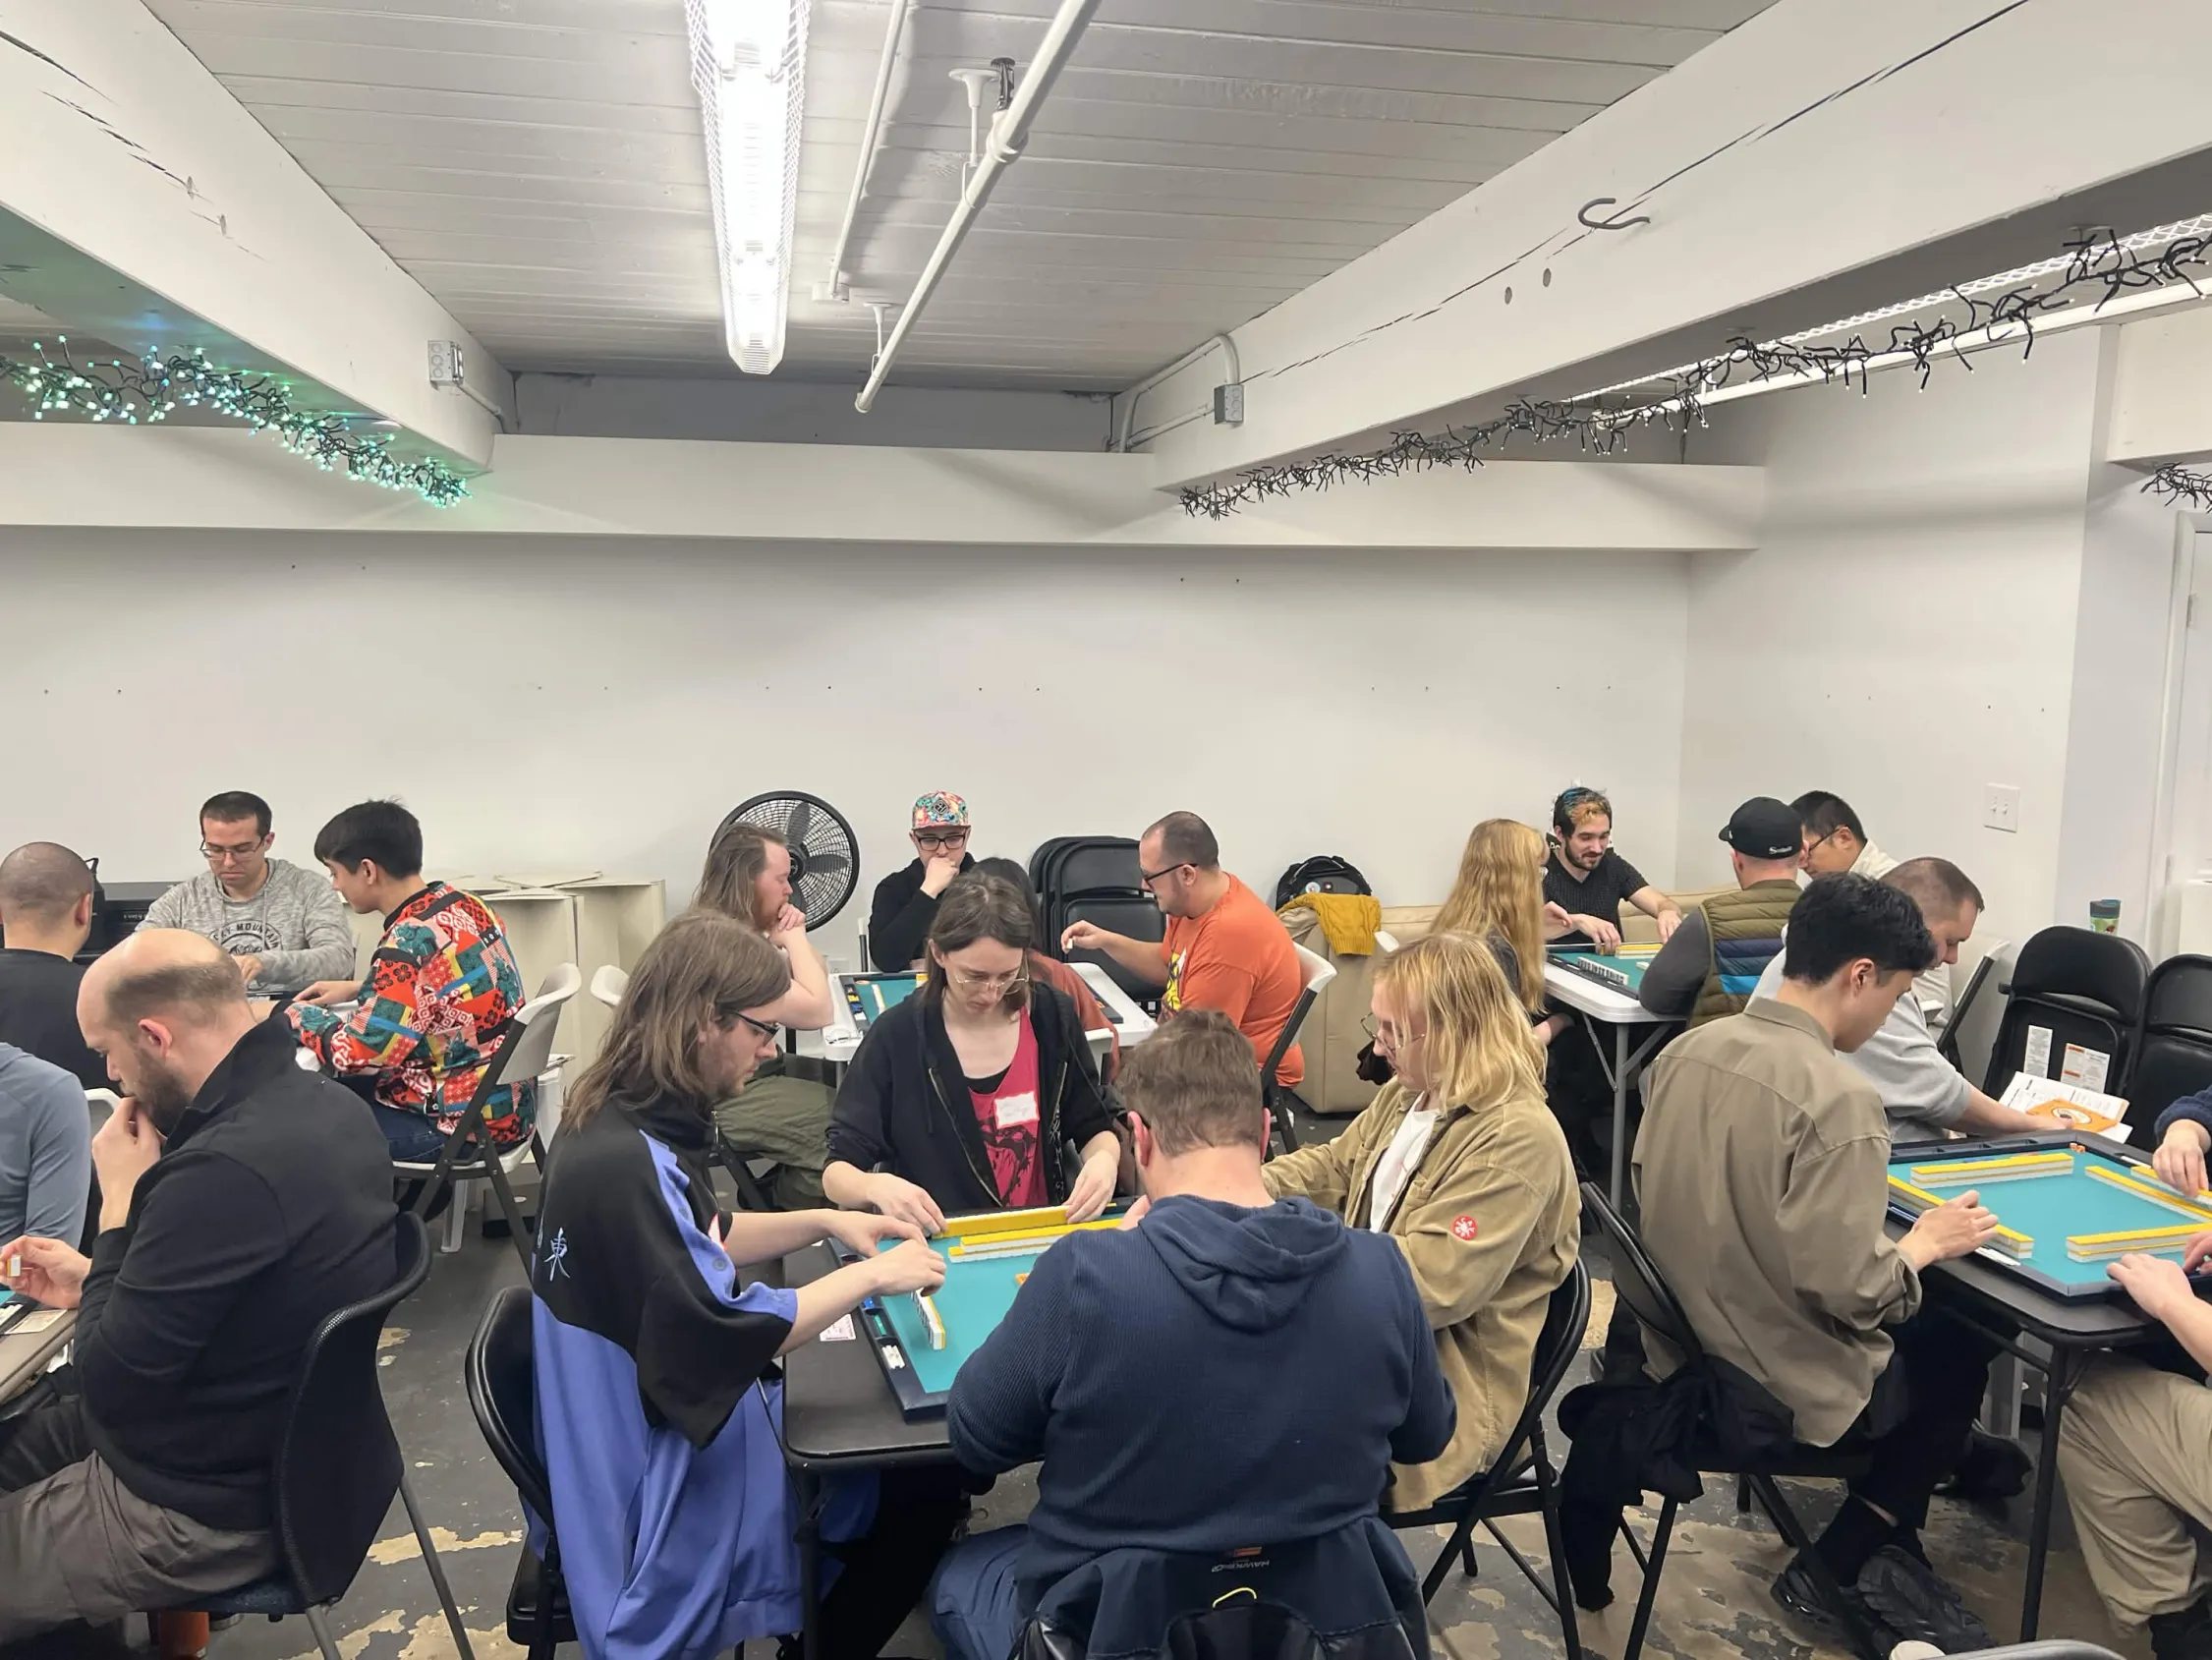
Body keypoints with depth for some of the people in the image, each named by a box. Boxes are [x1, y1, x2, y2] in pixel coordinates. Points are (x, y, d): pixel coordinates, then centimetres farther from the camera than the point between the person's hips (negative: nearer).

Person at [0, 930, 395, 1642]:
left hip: (203, 1511, -9)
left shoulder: (226, 1169, -33)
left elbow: (107, 1383, -23)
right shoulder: (324, 1106, -3)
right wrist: (96, 1280, 9)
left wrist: (120, 1203, -15)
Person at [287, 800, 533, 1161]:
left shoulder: (410, 940, -23)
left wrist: (293, 1015, -3)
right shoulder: (464, 905, 3)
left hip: (463, 1122, -9)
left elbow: (360, 1053, -20)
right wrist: (356, 990, 16)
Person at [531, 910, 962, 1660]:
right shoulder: (622, 1164, -31)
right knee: (926, 1484, -2)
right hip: (666, 1488, -9)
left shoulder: (625, 1121, -1)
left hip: (662, 1430, 9)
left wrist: (824, 1222, 4)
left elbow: (697, 1243, 15)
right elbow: (725, 1337, -29)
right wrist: (869, 1276, -19)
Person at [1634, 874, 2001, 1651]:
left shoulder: (1687, 1049, -4)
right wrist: (1925, 1243, -7)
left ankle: (1882, 1550, 35)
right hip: (1782, 1387, -7)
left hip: (1684, 1352, 7)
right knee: (1962, 1349, 20)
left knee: (1919, 1327, 26)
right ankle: (1837, 1570, 23)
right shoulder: (1839, 1097, -26)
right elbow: (1845, 1289, -27)